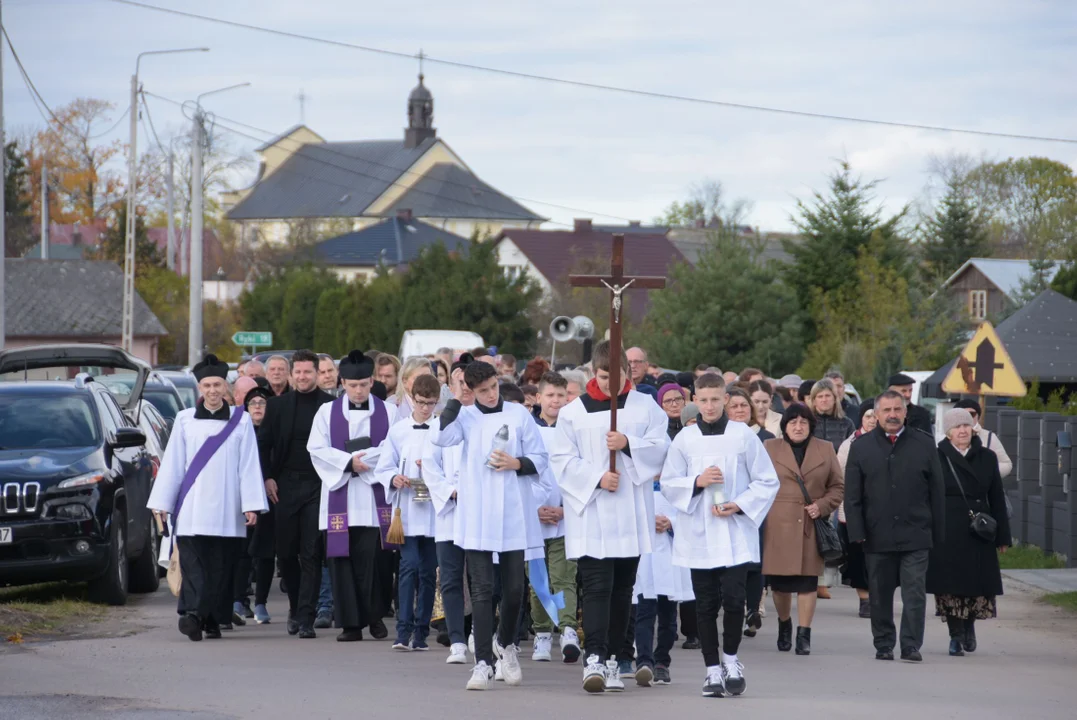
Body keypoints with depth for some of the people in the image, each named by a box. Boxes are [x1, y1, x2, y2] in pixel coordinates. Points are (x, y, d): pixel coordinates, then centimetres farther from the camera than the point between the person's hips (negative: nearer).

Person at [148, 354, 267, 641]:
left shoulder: (241, 420, 6)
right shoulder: (185, 420, 8)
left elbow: (249, 465, 3)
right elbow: (171, 464, 9)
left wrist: (251, 505, -4)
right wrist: (162, 503, 5)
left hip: (226, 510, 0)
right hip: (192, 508, 0)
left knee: (221, 568, 1)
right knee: (193, 564, -12)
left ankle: (212, 619, 9)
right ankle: (192, 612, -25)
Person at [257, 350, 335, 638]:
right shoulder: (277, 404, 7)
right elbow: (264, 444, 10)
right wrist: (267, 478, 0)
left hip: (318, 486, -3)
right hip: (285, 486, 3)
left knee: (311, 555, -6)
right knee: (286, 552, 6)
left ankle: (305, 619, -5)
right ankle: (296, 607, 27)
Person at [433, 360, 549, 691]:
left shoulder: (518, 414, 3)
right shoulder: (465, 416, 3)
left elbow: (540, 460, 6)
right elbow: (442, 437, -17)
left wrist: (516, 464, -12)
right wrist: (455, 398, -12)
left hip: (513, 515, 1)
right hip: (477, 517, -1)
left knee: (514, 588, 6)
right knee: (482, 589, -3)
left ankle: (506, 643, 33)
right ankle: (483, 663, -4)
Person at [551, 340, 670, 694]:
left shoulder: (645, 407, 7)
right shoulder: (573, 412, 2)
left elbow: (661, 448, 0)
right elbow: (562, 461, -2)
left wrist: (629, 444, -16)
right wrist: (596, 478, -15)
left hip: (633, 515, 2)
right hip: (591, 515, -2)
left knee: (622, 588, 8)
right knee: (596, 587, -11)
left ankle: (610, 658, 16)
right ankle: (594, 658, -18)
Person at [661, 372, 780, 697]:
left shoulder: (744, 436, 0)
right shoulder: (685, 439, 5)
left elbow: (767, 482, 4)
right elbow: (668, 484, 8)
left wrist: (740, 505, -9)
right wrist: (697, 482, -9)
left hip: (736, 534, -2)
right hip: (698, 534, 2)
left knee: (733, 598, -11)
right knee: (706, 604, 4)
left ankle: (730, 658, 12)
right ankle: (713, 669, 14)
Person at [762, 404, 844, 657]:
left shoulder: (825, 450, 11)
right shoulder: (769, 448, 8)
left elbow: (837, 487, 13)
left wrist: (822, 506, -4)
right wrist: (762, 515, -2)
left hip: (811, 526, 1)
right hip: (778, 526, 0)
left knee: (807, 582, -3)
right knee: (779, 582, 1)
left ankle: (804, 635, 2)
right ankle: (784, 624, 26)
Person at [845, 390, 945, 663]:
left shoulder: (924, 444, 6)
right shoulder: (861, 448, 7)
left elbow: (937, 492, 7)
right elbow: (852, 495, 5)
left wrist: (938, 532, 4)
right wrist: (857, 533, -4)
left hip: (915, 535, -1)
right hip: (877, 536, 1)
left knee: (915, 593, -6)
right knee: (880, 594, 7)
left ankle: (911, 645, -1)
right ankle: (883, 645, 16)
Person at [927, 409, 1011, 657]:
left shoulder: (987, 458, 8)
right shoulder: (937, 458, 0)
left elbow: (997, 499, 10)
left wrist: (1002, 536, 7)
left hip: (978, 533, 2)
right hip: (947, 533, -2)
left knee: (978, 585, 4)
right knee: (950, 585, -3)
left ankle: (969, 625, 29)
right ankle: (956, 636, 5)